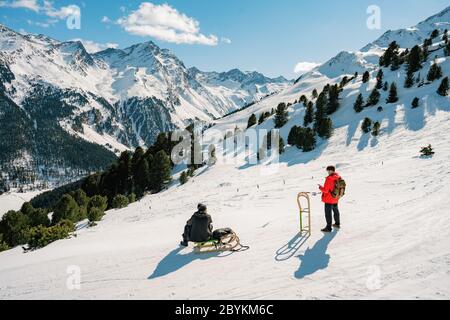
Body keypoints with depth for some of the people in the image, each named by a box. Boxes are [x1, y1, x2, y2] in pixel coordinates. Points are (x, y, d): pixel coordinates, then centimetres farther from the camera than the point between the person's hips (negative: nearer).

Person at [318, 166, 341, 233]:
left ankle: (329, 227, 4)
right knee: (336, 210, 24)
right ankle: (337, 224, 40)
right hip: (336, 199, 8)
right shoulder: (339, 177, -1)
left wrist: (320, 187, -5)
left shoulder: (329, 179, -25)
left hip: (329, 199, -8)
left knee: (328, 213, 0)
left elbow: (326, 190, -23)